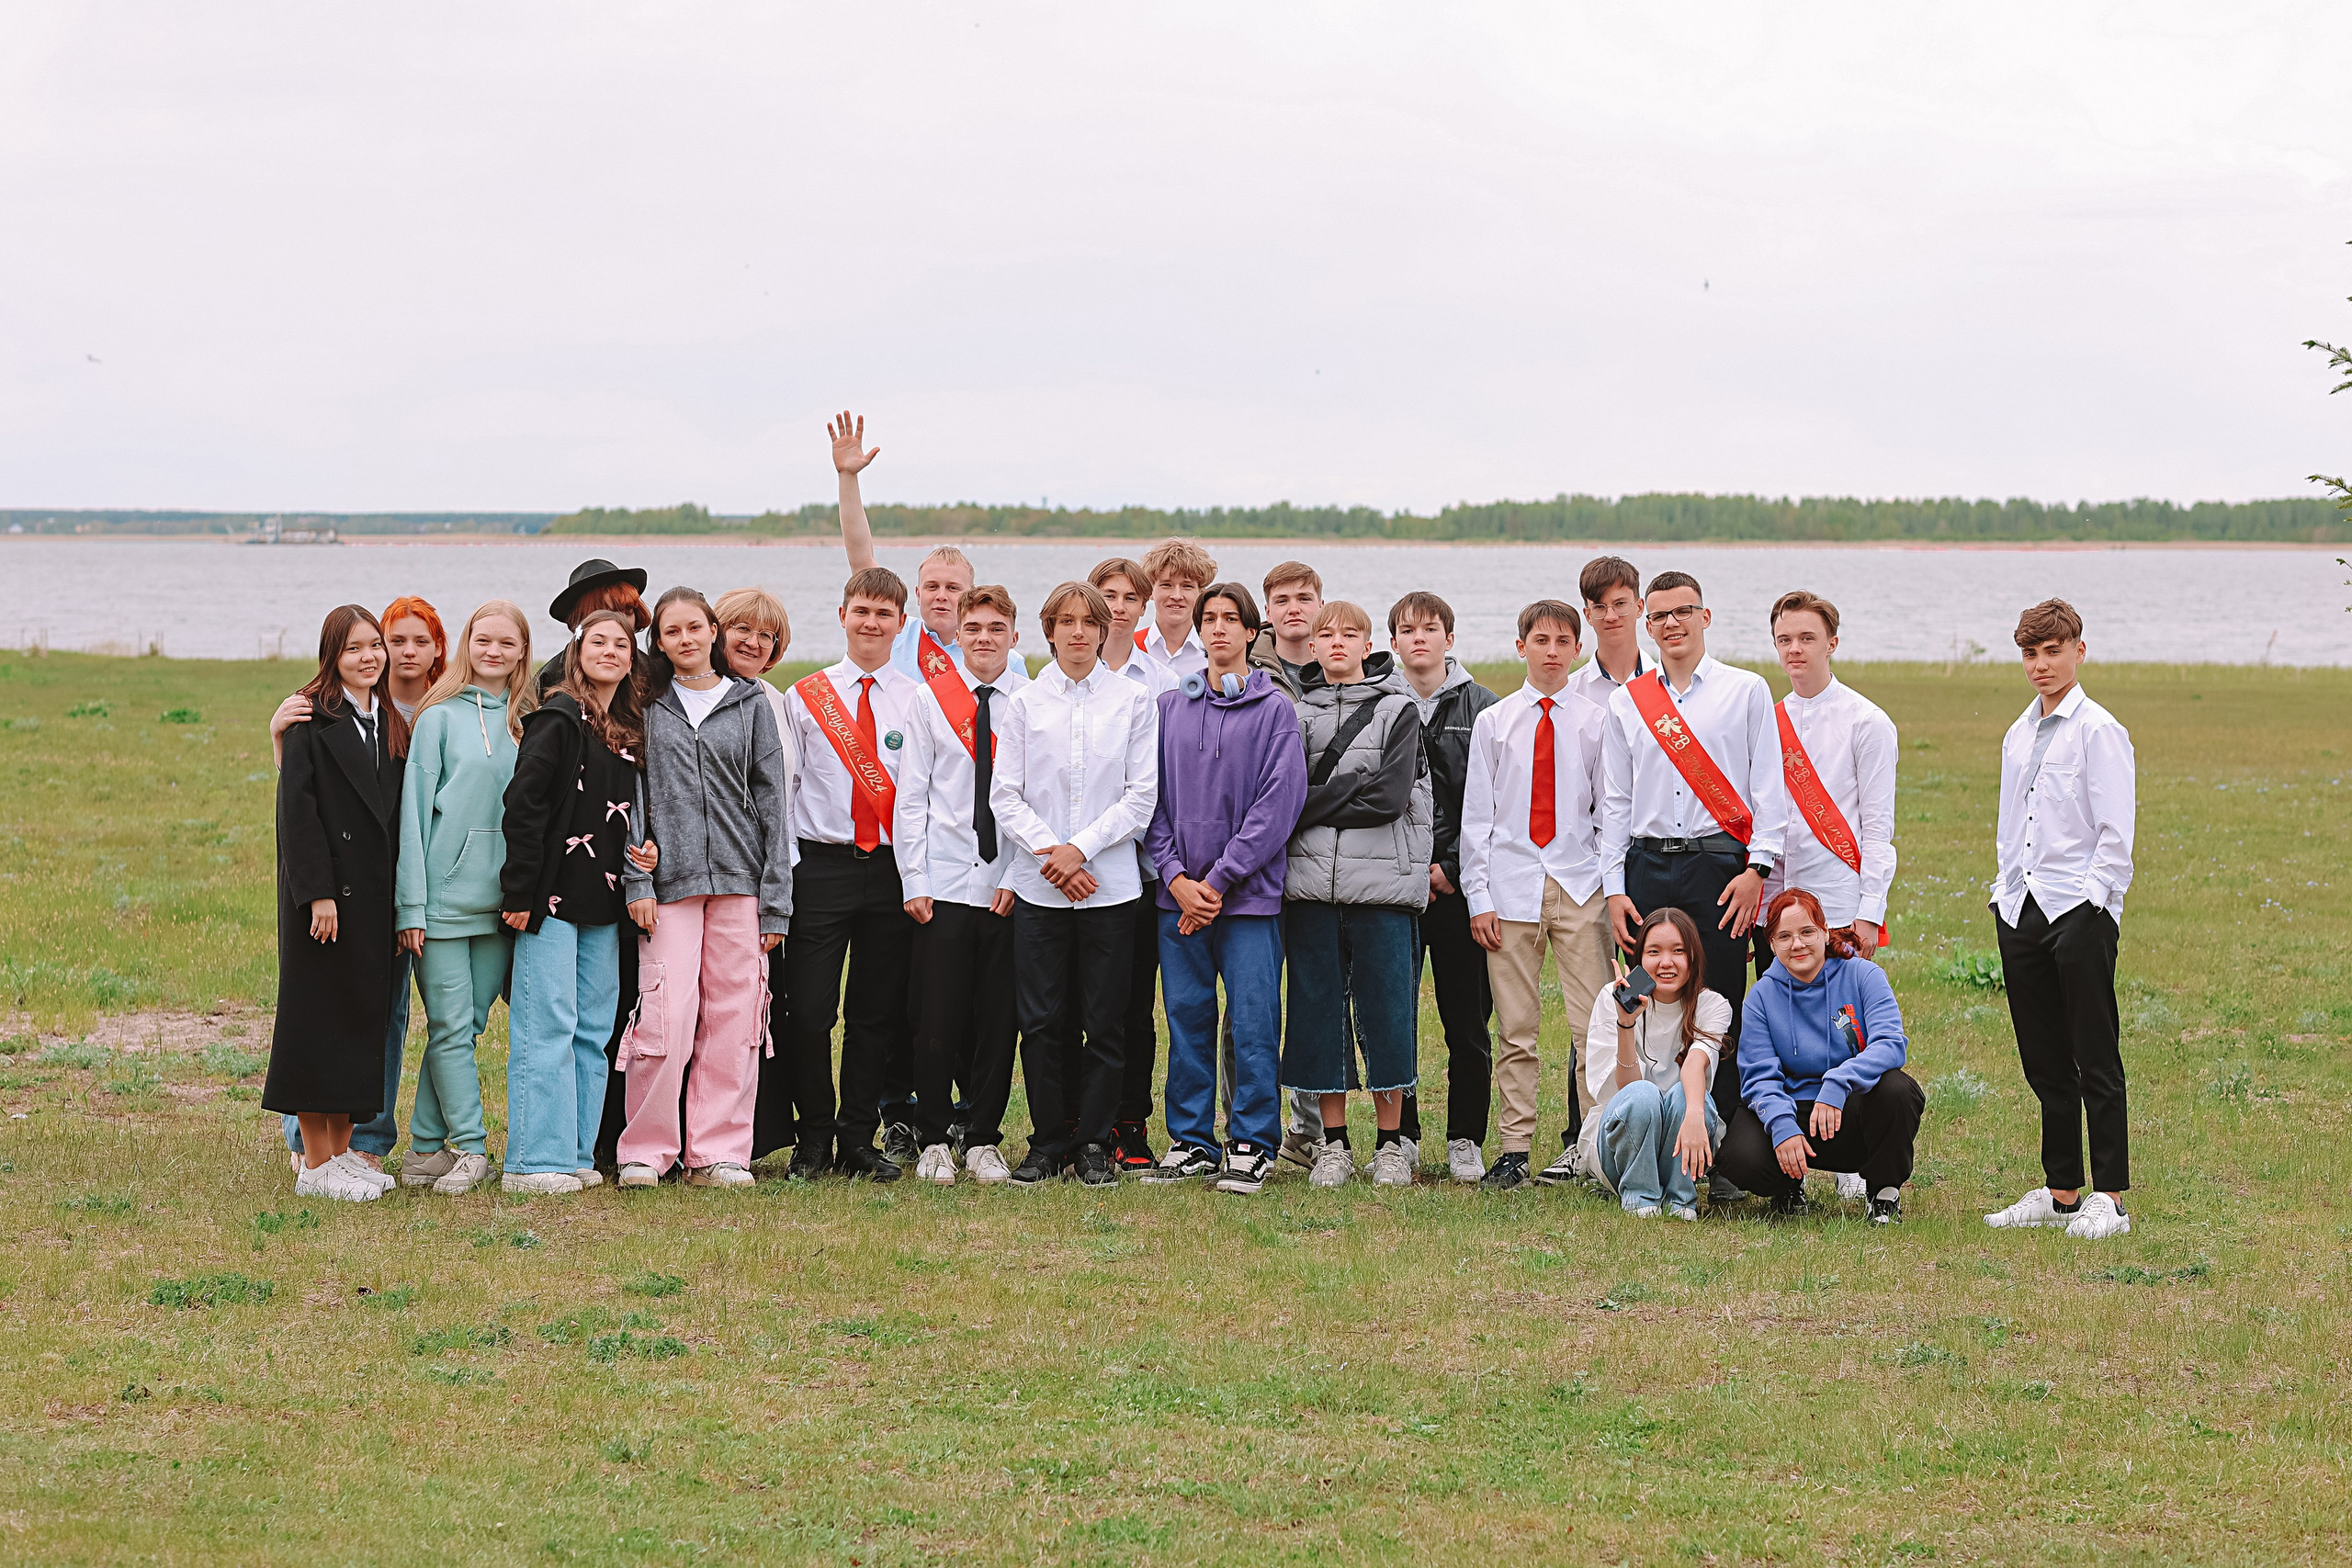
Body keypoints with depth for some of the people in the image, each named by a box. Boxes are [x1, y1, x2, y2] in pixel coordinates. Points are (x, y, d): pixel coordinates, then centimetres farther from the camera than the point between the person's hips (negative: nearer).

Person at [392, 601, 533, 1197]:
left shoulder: (530, 722, 11)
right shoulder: (440, 717, 0)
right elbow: (414, 809, -2)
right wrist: (412, 903, -8)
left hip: (502, 900, 3)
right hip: (444, 895, -3)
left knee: (468, 1023, 5)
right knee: (451, 1026, -4)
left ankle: (426, 1145, 12)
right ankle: (470, 1149, 1)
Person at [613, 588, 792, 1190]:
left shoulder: (751, 705, 11)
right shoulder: (646, 708, 9)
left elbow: (771, 803, 9)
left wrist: (775, 902, 3)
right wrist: (636, 880, -7)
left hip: (740, 880, 1)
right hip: (669, 882, -1)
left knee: (735, 1023, 0)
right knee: (665, 1020, -10)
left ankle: (718, 1152, 7)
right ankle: (646, 1152, 1)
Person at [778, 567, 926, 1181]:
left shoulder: (919, 700, 7)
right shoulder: (804, 697, 6)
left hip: (892, 871, 1)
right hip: (821, 869, -1)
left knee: (877, 1012, 5)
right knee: (810, 1010, -4)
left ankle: (858, 1140, 14)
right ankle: (814, 1139, 9)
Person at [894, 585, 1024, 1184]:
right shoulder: (931, 700, 5)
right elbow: (910, 797, 3)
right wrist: (914, 882, -3)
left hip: (1007, 888, 1)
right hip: (943, 886, -1)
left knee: (999, 1020, 4)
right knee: (938, 1020, 0)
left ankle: (983, 1140, 14)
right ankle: (933, 1140, 11)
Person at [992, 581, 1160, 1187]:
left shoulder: (1134, 702, 3)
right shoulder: (1024, 704, 6)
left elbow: (1141, 796, -1)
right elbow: (1005, 796, 3)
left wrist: (1081, 848, -10)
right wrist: (1050, 853, -10)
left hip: (1110, 885, -1)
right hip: (1038, 887, 1)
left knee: (1105, 1023, 2)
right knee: (1041, 1022, 1)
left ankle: (1094, 1143, 11)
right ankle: (1049, 1142, 12)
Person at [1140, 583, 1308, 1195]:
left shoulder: (1275, 709, 0)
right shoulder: (1170, 707, 12)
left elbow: (1279, 804, -8)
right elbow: (1154, 798, 8)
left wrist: (1219, 879, -12)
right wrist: (1176, 876, -6)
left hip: (1250, 892, -3)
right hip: (1179, 891, 3)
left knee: (1253, 1023, -3)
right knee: (1187, 1020, 7)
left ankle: (1251, 1144, 5)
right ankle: (1191, 1142, 14)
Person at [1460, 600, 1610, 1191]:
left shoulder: (1595, 722, 5)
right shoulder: (1493, 722, 8)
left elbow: (1611, 811, 7)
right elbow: (1476, 816, 8)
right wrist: (1478, 897, 1)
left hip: (1581, 886, -1)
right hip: (1511, 886, 1)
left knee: (1592, 1026, -6)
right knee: (1517, 1029, 2)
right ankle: (1515, 1148, 7)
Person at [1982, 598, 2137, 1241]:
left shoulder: (2099, 731, -5)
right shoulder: (2018, 736, 16)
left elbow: (2115, 833, -9)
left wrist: (2092, 899, -15)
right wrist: (2005, 889, 13)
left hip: (2081, 910, -7)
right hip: (2021, 911, 7)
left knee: (2095, 1060, -4)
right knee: (2044, 1062, 10)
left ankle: (2109, 1198, 0)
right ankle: (2060, 1190, 17)